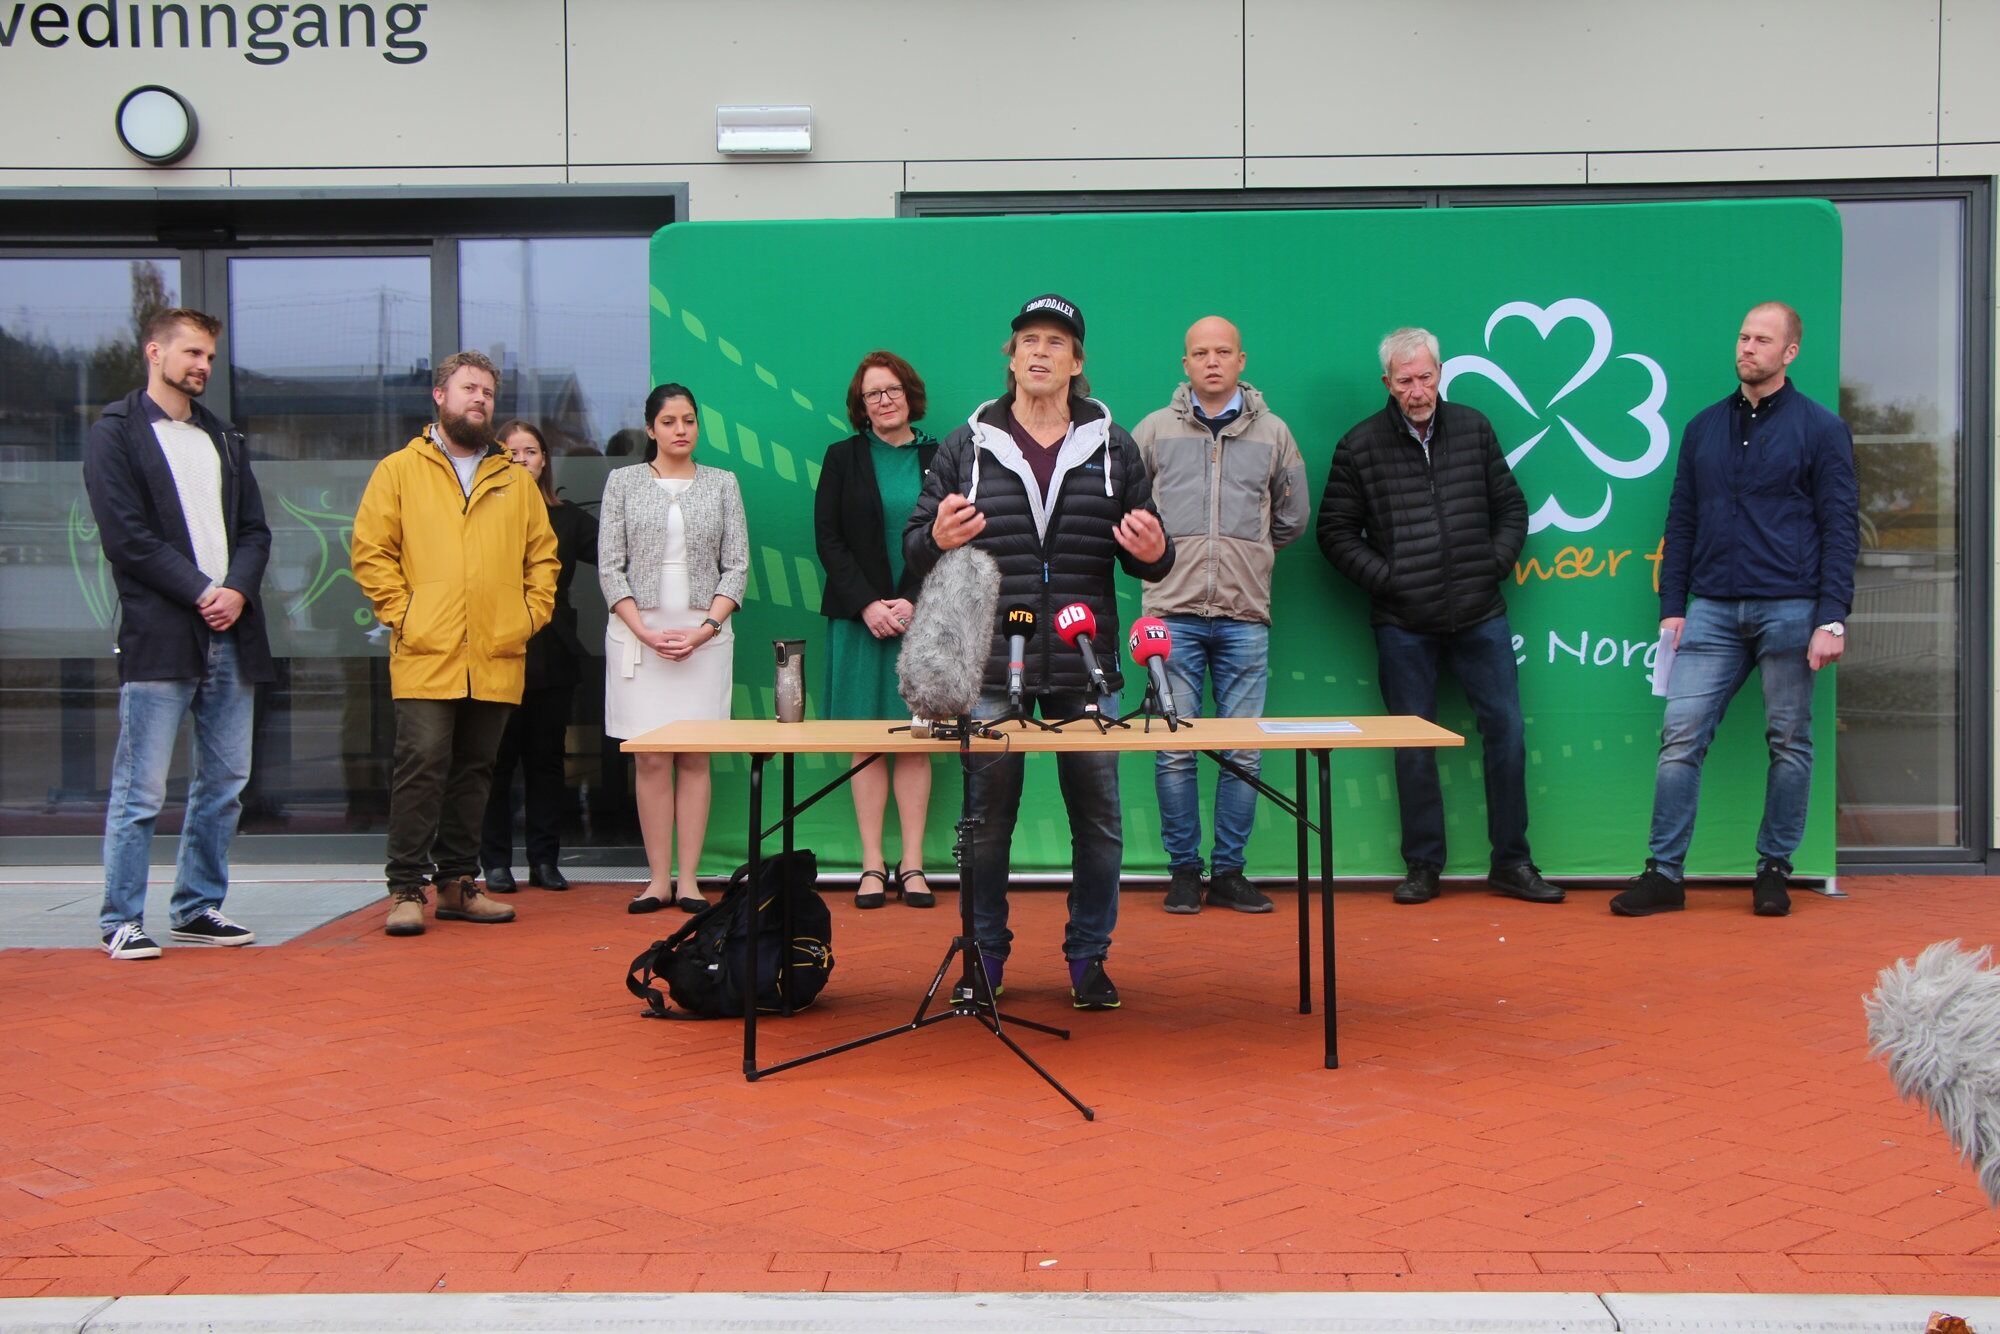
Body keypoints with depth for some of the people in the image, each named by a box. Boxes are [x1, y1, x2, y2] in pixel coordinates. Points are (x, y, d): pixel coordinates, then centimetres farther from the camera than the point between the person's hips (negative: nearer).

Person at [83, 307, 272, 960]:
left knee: (224, 784, 8)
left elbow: (254, 530, 14)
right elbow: (126, 536, -8)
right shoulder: (116, 433, 1)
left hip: (230, 635, 6)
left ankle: (198, 908, 19)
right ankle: (121, 920, 5)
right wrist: (199, 592, -12)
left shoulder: (223, 438, 20)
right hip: (159, 636, -6)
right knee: (141, 791, -4)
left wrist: (237, 590, -4)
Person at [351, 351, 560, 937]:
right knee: (422, 766, -9)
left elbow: (542, 555, 18)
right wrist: (401, 614, -6)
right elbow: (370, 550, 2)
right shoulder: (399, 471, 7)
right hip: (425, 656, -3)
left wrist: (530, 614, 6)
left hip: (497, 658, 4)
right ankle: (406, 889, -4)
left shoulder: (514, 480, 16)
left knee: (473, 772, 8)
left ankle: (458, 881, 16)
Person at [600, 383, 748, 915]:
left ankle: (689, 879, 3)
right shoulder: (623, 482, 7)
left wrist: (705, 628, -8)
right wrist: (645, 631, -8)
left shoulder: (722, 483, 9)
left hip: (704, 634, 0)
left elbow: (737, 565, 5)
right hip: (638, 633, 0)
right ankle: (659, 878, 4)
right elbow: (610, 567, 3)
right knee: (651, 759, -1)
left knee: (694, 756, 0)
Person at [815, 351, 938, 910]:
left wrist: (912, 601, -11)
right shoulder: (843, 458, 7)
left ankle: (912, 864, 6)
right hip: (858, 616, 0)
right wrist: (868, 604, -10)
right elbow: (827, 538, 1)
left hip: (919, 614, 0)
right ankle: (873, 864, 6)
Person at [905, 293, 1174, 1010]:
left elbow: (1144, 553, 13)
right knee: (986, 818, 6)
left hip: (1085, 669, 1)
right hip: (990, 669, -1)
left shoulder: (1114, 448, 9)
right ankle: (985, 953, 21)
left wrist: (1153, 552, -11)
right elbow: (914, 548, 7)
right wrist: (938, 538, -15)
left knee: (1098, 817, 5)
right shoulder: (966, 448, 6)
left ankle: (1088, 955, 19)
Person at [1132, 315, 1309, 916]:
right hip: (1173, 611, -1)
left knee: (1244, 751, 3)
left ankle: (1229, 871, 13)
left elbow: (1292, 517, 19)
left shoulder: (1272, 433, 10)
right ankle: (1183, 869, 11)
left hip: (1245, 617, 1)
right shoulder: (1154, 430, 6)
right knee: (1175, 748, 0)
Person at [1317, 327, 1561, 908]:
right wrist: (1383, 577, -8)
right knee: (1413, 745, 4)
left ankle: (1511, 863, 12)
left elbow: (1511, 507, 14)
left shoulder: (1473, 428, 7)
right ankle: (1423, 866, 14)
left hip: (1480, 618, 2)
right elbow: (1336, 532, 3)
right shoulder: (1360, 445, 0)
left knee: (1506, 730, 1)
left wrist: (1494, 564, -1)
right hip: (1403, 625, -2)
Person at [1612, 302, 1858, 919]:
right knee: (1681, 734, -4)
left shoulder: (1820, 428, 3)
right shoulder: (1704, 427, 13)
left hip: (1789, 611, -3)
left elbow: (1840, 528, -1)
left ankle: (1774, 870, 15)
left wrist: (1832, 618, -9)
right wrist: (1671, 608, 7)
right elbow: (1681, 523, 15)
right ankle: (1664, 873, -1)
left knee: (1789, 743, 4)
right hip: (1712, 610, 3)